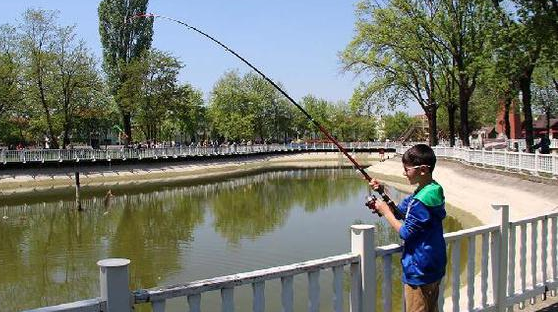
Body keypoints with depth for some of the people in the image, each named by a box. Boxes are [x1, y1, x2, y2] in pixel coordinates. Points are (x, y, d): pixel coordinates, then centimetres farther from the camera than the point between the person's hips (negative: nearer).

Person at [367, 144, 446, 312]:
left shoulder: (423, 199, -25)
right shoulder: (433, 190, 6)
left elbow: (405, 233, -19)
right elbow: (401, 210, 12)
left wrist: (385, 211, -9)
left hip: (419, 272, -10)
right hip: (433, 267, 10)